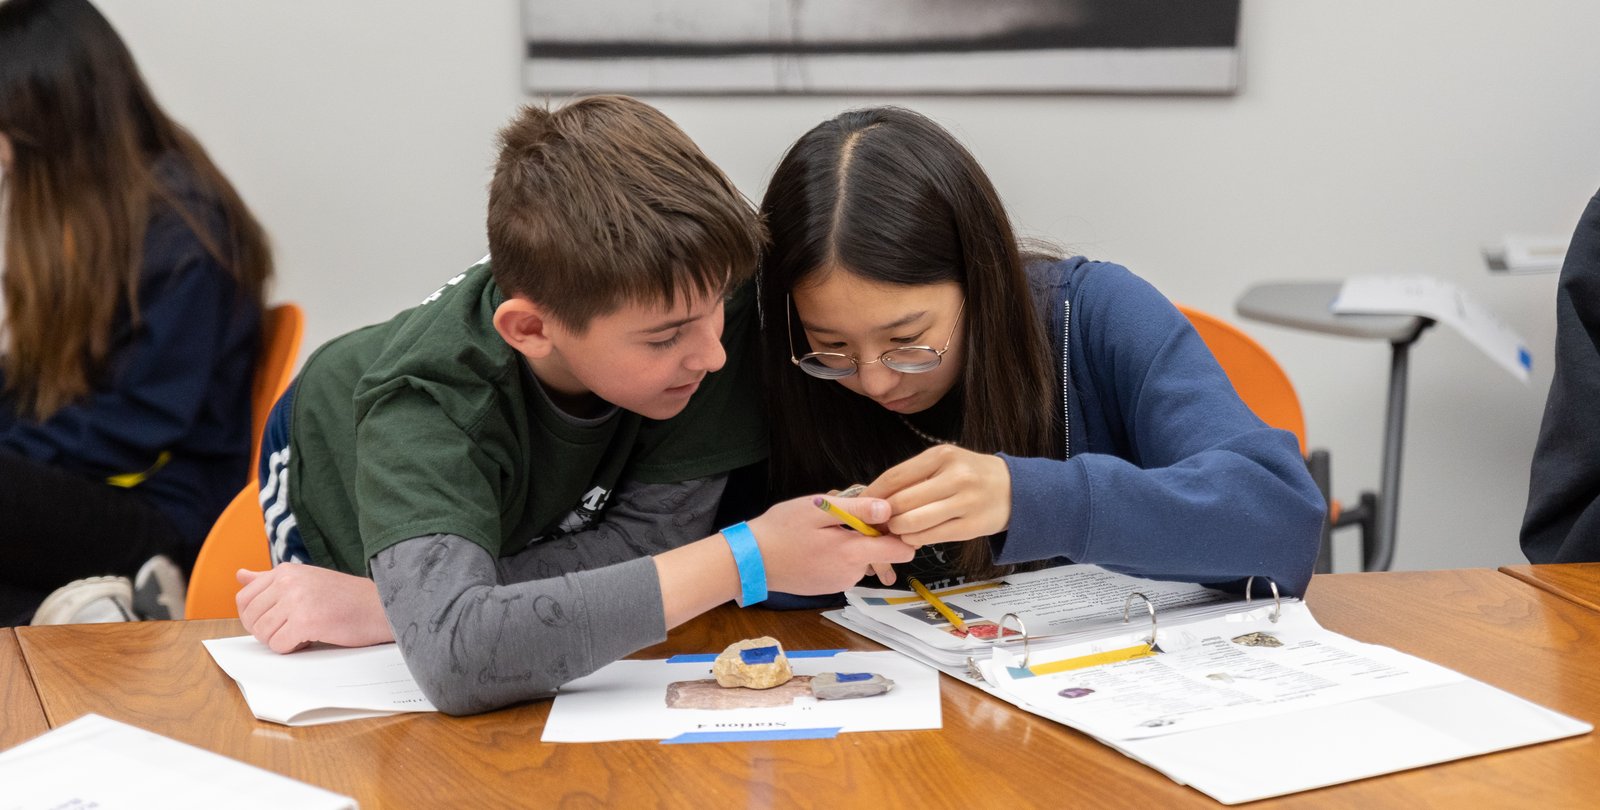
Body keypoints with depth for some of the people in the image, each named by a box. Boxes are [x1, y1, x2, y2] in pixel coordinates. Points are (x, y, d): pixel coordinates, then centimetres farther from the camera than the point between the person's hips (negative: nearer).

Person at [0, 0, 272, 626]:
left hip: (162, 517, -9)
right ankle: (54, 606, -19)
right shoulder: (70, 208, 14)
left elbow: (138, 423, -15)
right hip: (73, 481, 9)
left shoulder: (181, 228, -12)